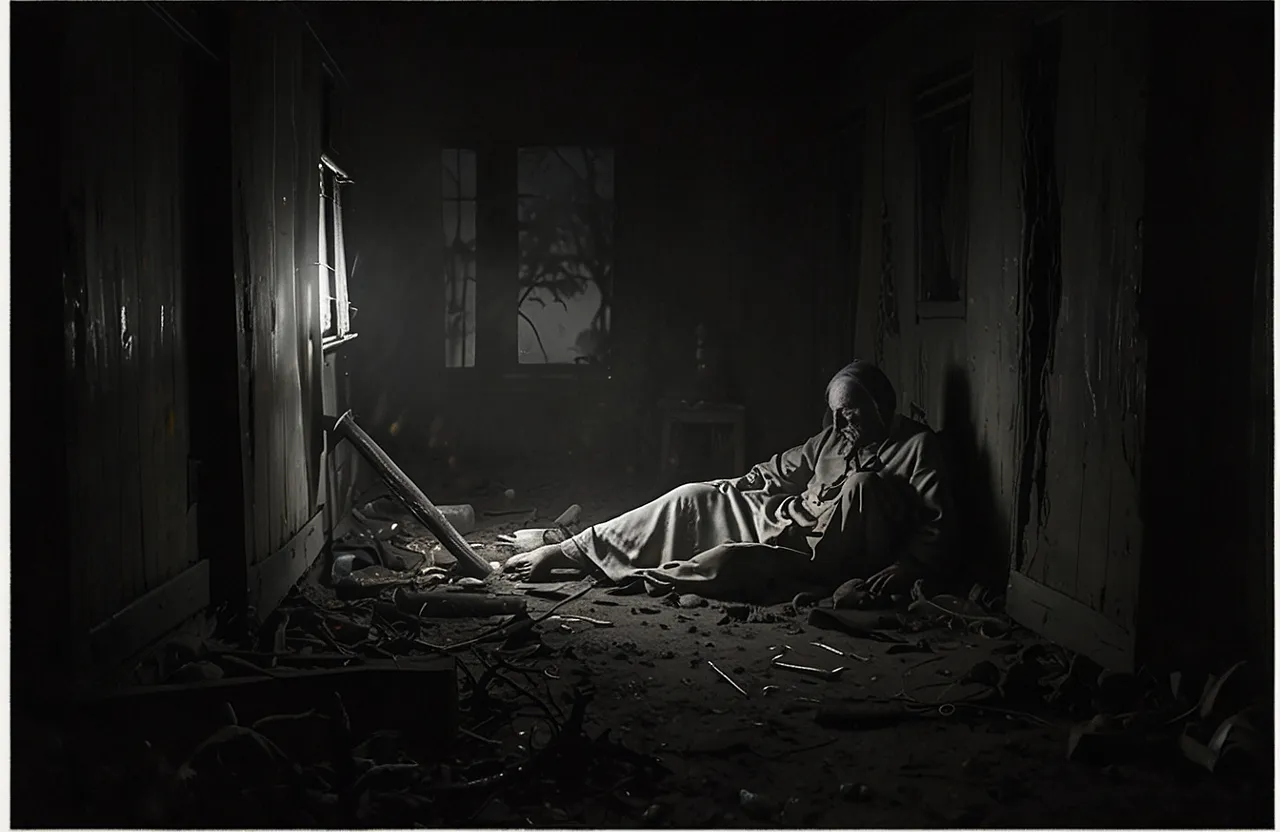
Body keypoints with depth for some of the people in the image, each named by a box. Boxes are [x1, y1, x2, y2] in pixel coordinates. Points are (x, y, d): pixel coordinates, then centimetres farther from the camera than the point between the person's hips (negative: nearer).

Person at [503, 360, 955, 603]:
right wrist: (723, 494, 15)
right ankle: (564, 552, -7)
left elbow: (937, 523, -12)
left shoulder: (917, 446, -5)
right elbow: (780, 470, 22)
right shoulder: (835, 438, 16)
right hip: (791, 517, 7)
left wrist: (905, 568, -27)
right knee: (694, 498, -6)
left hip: (828, 552, -7)